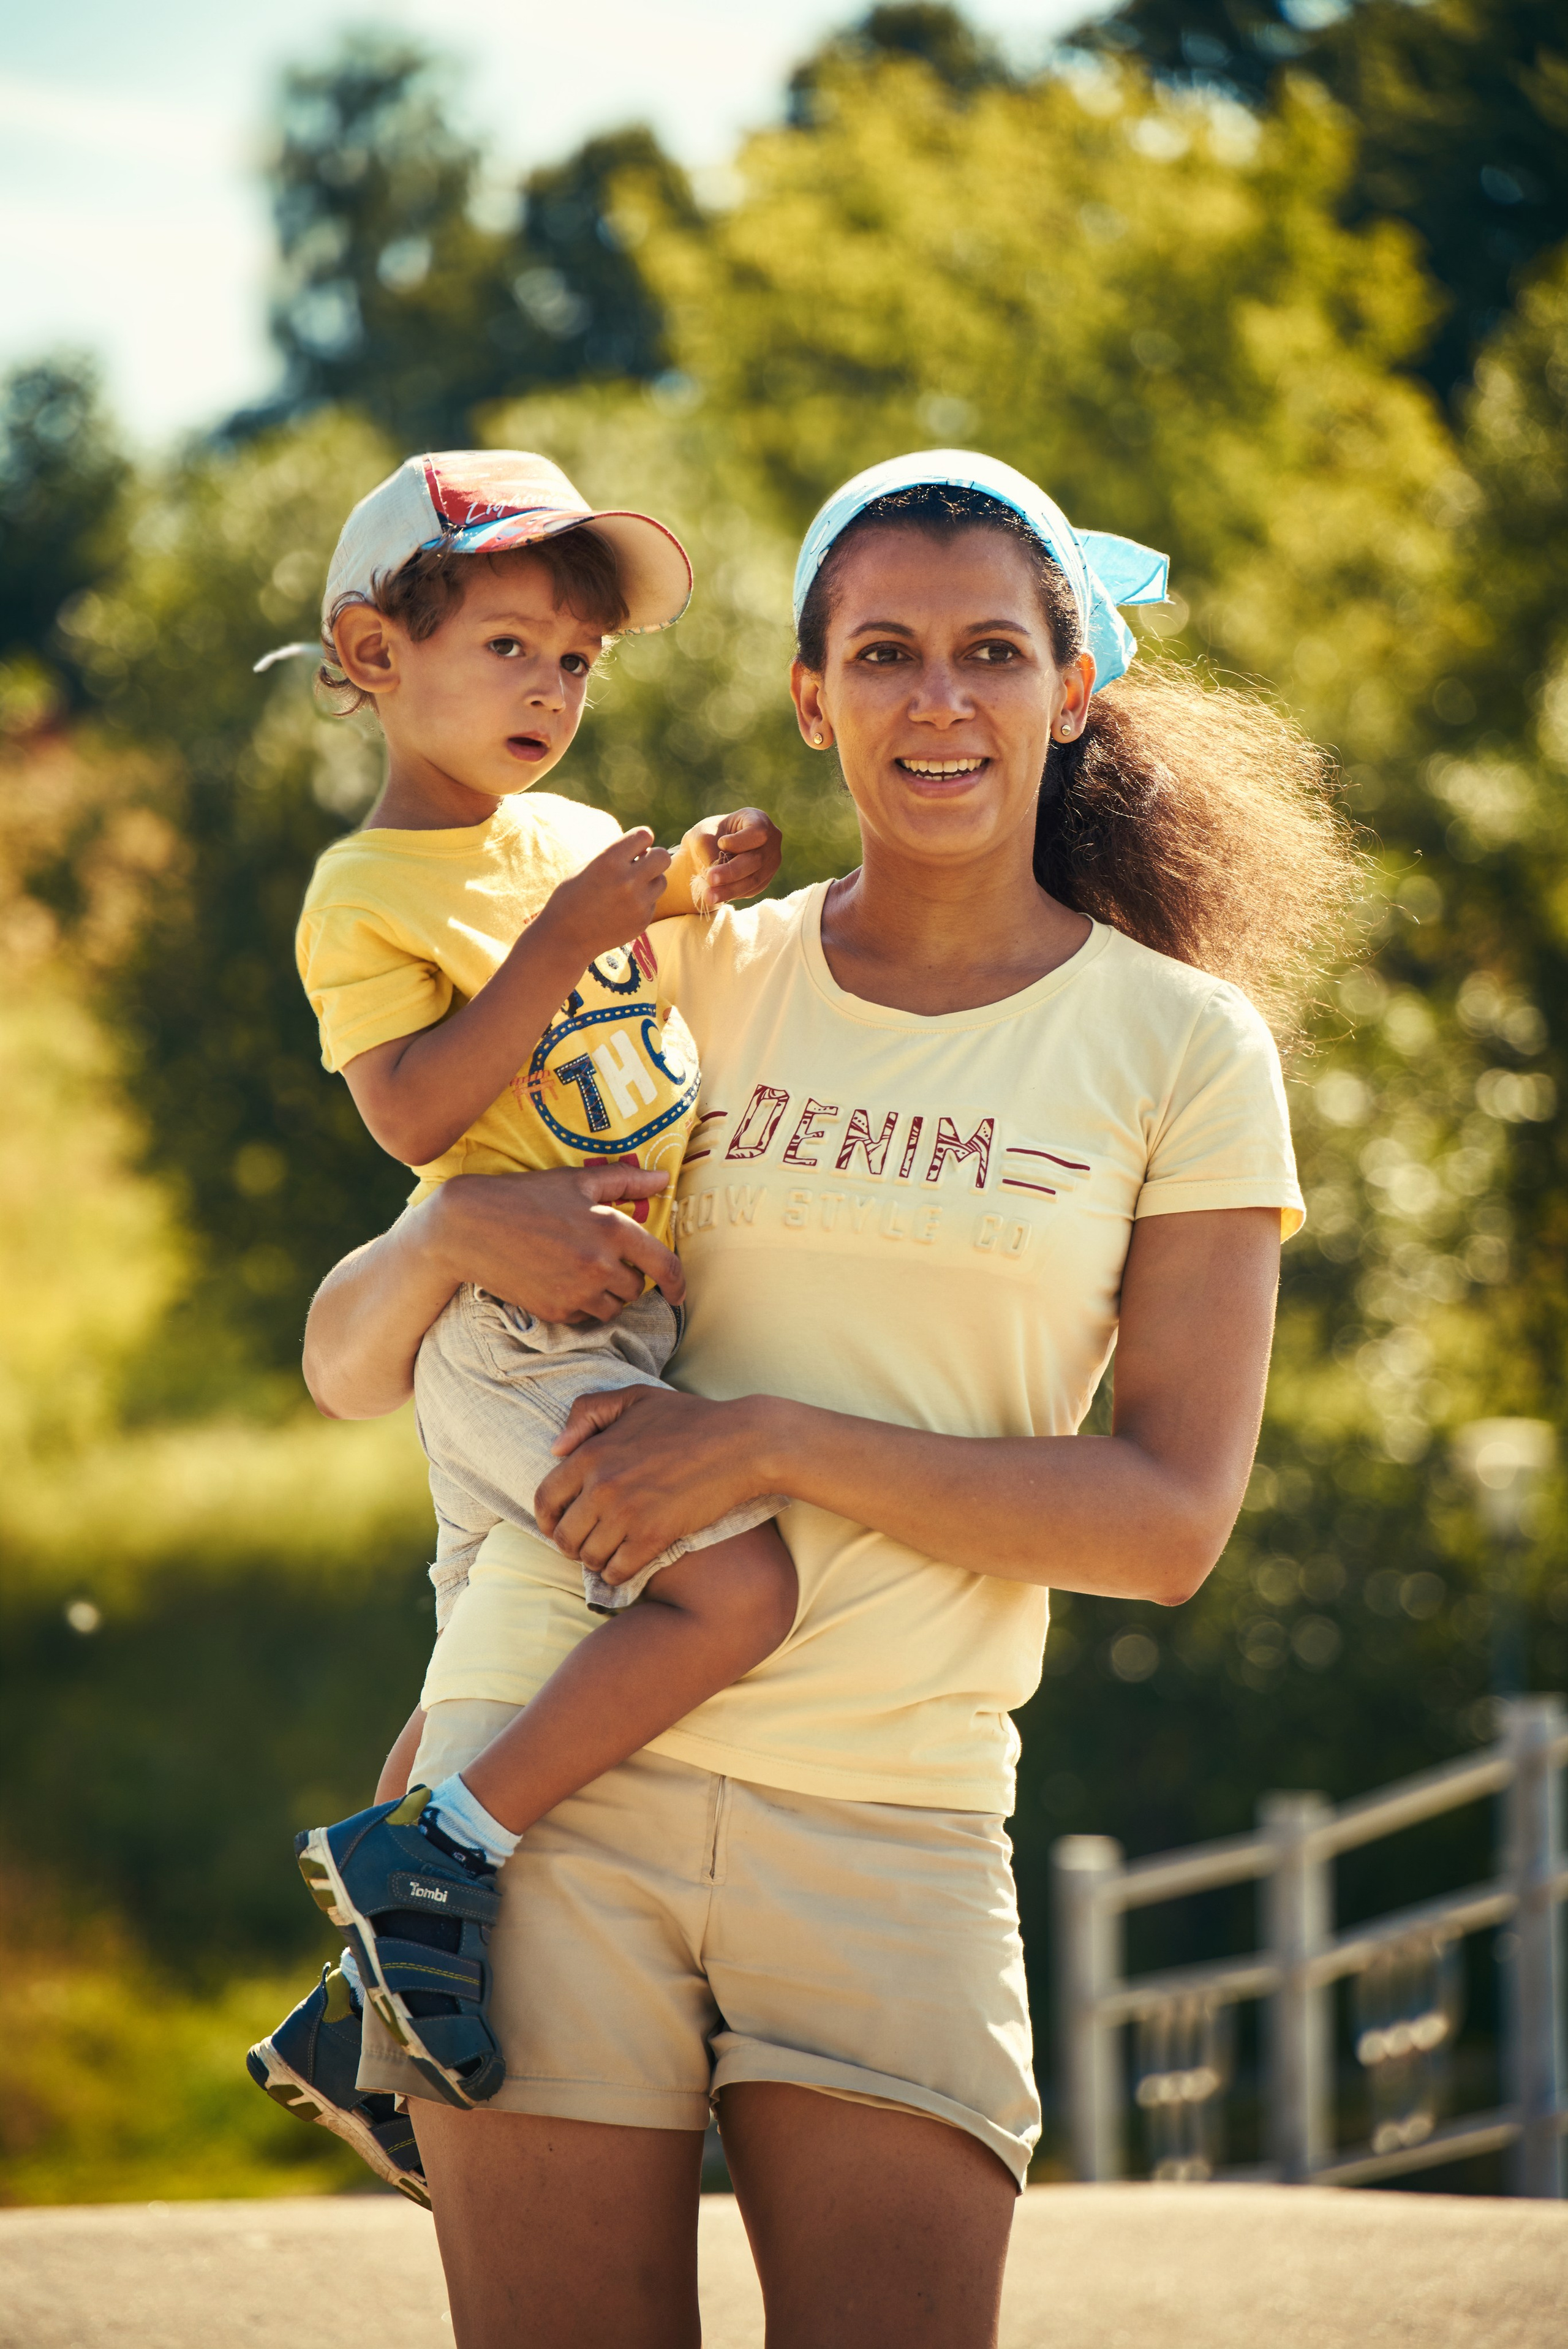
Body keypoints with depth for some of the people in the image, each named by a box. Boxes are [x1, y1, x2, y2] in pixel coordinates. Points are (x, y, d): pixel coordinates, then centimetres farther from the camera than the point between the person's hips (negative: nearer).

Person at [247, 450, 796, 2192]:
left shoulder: (570, 837, 13)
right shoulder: (365, 897, -9)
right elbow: (413, 1114, -20)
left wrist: (697, 888, 9)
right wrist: (561, 944, -22)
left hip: (636, 1316, 8)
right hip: (516, 1320, -8)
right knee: (736, 1590, -25)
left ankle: (355, 2013, 25)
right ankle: (431, 1857, -19)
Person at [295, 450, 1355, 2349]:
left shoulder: (1183, 1049, 6)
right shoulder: (693, 973, 10)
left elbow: (1171, 1520, -4)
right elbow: (344, 1367, 13)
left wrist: (776, 1444, -14)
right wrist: (453, 1231, -11)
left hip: (890, 1819, -1)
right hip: (554, 1760, 1)